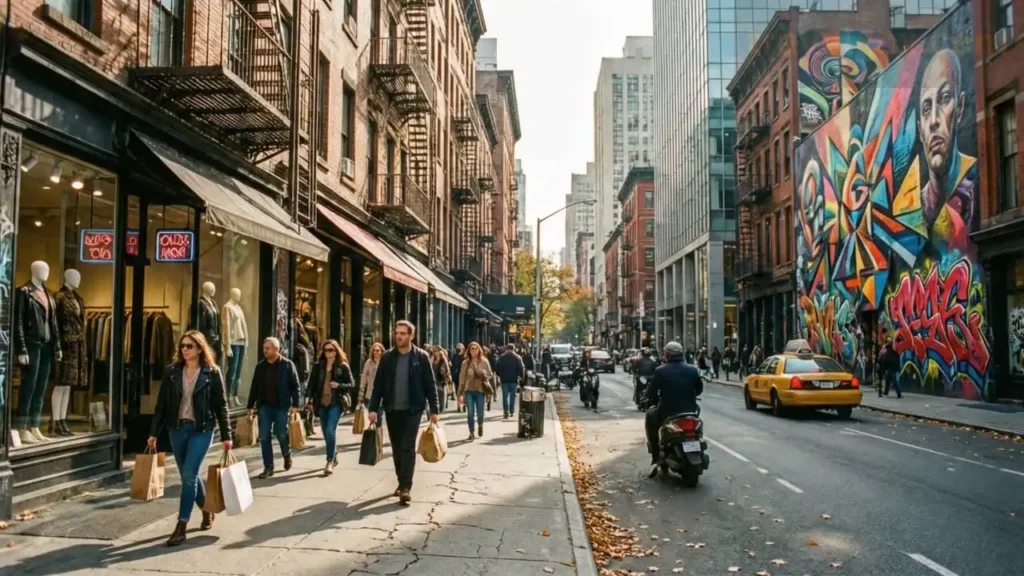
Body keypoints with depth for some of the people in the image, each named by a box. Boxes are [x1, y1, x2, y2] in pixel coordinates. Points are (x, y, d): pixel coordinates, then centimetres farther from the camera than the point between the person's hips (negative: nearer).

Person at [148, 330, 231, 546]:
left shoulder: (212, 373, -5)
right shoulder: (172, 372, 4)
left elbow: (221, 405, -3)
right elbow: (162, 404, 7)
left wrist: (226, 435, -4)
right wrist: (154, 432, 3)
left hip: (201, 429, -4)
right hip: (177, 428, 4)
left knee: (189, 475, -11)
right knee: (188, 476, 13)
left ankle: (181, 527, -5)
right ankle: (207, 511, 36)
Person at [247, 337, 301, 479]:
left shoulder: (287, 365, -5)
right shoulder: (260, 366, 6)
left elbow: (295, 386, -5)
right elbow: (254, 387, 12)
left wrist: (295, 404, -12)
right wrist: (250, 406, 10)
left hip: (282, 406, -4)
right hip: (265, 406, 4)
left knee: (281, 434, -1)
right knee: (264, 437, 1)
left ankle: (287, 454, 31)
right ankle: (268, 467, 10)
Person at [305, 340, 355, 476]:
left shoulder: (343, 366, 0)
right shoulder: (318, 366, 8)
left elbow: (352, 384, 1)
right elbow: (312, 384, 7)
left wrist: (339, 385, -16)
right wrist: (310, 401, -2)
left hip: (336, 403, -4)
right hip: (322, 403, 4)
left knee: (330, 431, -16)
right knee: (326, 433, 11)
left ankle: (330, 462, -10)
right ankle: (333, 458, 29)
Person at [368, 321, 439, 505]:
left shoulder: (421, 356, -3)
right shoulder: (387, 357, 3)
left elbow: (430, 384, -1)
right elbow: (378, 384, 4)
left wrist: (434, 410, -4)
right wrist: (373, 408, -2)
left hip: (413, 409, -3)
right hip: (392, 410, 3)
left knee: (408, 448, -10)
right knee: (397, 449, 11)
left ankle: (406, 487, -10)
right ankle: (401, 483, 24)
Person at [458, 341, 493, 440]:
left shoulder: (484, 362, 2)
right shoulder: (465, 363, 2)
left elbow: (490, 375, 7)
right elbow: (462, 377, 2)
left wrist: (484, 376, -16)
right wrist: (460, 393, 0)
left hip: (480, 390, 0)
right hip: (469, 390, 0)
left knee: (480, 413, 4)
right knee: (470, 413, -3)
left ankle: (480, 426, 36)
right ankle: (471, 433, 9)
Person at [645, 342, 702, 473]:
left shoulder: (660, 371, -9)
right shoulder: (692, 370, 2)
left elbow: (651, 393, -7)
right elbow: (699, 389, 15)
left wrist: (657, 401, 15)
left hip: (667, 411, -3)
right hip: (689, 411, 3)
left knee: (650, 417, 27)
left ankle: (655, 458, 17)